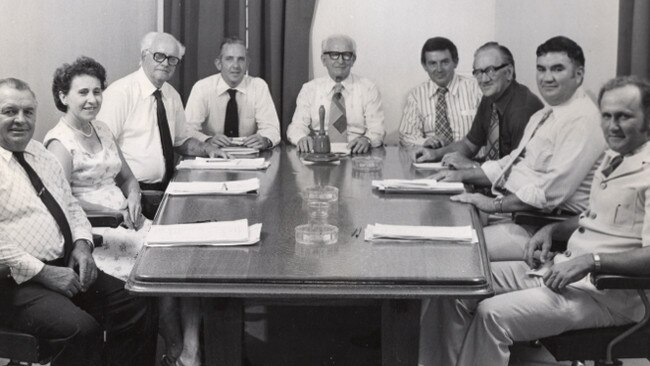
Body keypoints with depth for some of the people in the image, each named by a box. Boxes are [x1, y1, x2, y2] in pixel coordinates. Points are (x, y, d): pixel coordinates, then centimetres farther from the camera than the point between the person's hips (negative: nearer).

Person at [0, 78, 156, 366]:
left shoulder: (41, 153, 16)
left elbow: (71, 206, 21)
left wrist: (82, 243, 1)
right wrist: (44, 273, -18)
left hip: (65, 266, 8)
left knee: (135, 308, -8)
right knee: (83, 329, -29)